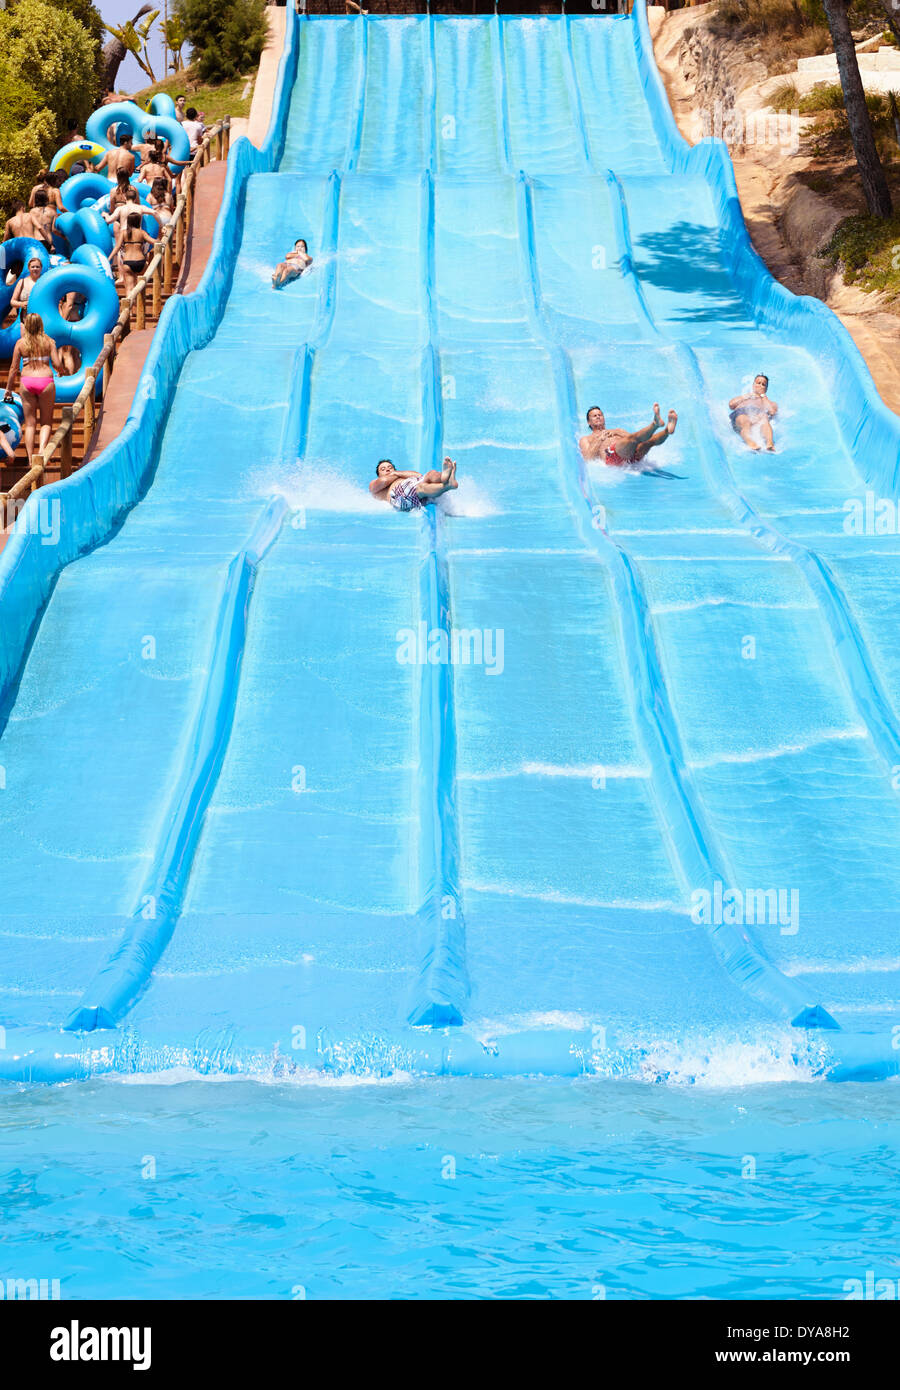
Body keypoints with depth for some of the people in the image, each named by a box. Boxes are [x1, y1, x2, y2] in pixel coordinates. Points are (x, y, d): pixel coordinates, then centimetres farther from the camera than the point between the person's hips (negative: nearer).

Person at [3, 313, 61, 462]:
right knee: (46, 422, 11)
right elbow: (56, 364, -5)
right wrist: (61, 371, 19)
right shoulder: (49, 341, 0)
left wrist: (8, 388, 11)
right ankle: (42, 449, -13)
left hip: (26, 382, 1)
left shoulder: (20, 342, 2)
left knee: (30, 423, 8)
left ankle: (30, 458, 5)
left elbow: (14, 367, 3)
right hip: (46, 381, -1)